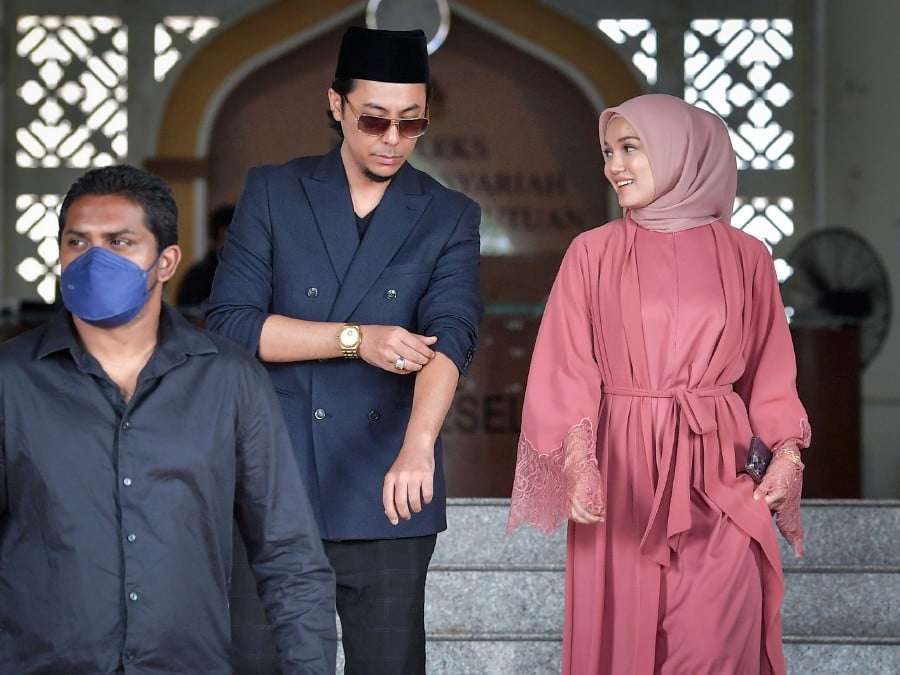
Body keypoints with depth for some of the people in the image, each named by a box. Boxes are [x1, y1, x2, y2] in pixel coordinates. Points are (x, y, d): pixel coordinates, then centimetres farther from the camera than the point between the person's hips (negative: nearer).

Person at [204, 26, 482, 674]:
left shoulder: (450, 218, 5)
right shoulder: (272, 192, 6)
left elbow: (449, 336, -12)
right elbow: (230, 323, -4)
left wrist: (419, 445, -30)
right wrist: (356, 339, -14)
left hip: (387, 490, 0)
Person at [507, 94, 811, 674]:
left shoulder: (746, 257, 8)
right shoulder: (593, 253, 6)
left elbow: (771, 373, 9)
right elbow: (567, 370, -1)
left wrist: (787, 454, -7)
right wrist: (577, 462, -16)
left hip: (716, 479, 0)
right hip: (620, 473, 0)